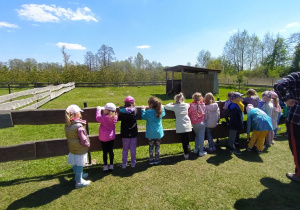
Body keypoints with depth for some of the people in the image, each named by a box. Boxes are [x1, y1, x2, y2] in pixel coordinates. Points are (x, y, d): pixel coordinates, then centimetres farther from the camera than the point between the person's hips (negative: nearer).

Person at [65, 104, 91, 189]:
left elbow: (70, 137, 8)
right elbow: (83, 139, -25)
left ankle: (79, 175, 46)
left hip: (72, 149, 8)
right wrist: (87, 144, -7)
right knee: (79, 166, 7)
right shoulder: (79, 126, -28)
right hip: (80, 150, -8)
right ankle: (79, 182, 21)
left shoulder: (67, 126, -3)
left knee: (75, 165, 23)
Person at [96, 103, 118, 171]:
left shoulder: (104, 117, -23)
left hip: (104, 138, -4)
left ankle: (105, 166, 19)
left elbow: (98, 118, -7)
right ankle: (111, 165, 24)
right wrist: (104, 111, 6)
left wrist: (98, 109, 3)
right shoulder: (114, 117, -9)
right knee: (111, 151, 14)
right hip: (111, 137, 5)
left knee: (105, 152, 8)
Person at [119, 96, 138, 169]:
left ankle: (124, 164, 22)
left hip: (125, 134, 1)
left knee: (125, 149, 16)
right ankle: (133, 163, 25)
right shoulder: (135, 110, -12)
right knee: (133, 149, 14)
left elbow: (119, 118, 0)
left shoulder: (121, 110, -10)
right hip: (133, 133, -1)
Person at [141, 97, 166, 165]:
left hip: (151, 133, -2)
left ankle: (151, 160, 22)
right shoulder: (161, 111, -8)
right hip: (158, 132, 2)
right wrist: (162, 107, 22)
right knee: (157, 146, 14)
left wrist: (143, 109, 12)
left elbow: (143, 117, 1)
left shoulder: (148, 112, -17)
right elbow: (163, 114, 15)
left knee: (151, 146, 13)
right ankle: (157, 159, 24)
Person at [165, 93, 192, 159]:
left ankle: (186, 154, 11)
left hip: (181, 127, -3)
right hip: (188, 126, 4)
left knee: (183, 141, 4)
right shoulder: (186, 105, 6)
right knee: (186, 138, 26)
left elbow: (166, 106, -3)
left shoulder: (175, 106, -7)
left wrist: (171, 103, 12)